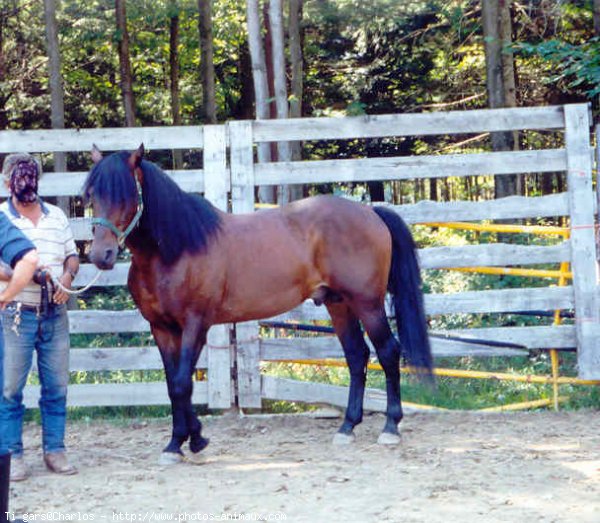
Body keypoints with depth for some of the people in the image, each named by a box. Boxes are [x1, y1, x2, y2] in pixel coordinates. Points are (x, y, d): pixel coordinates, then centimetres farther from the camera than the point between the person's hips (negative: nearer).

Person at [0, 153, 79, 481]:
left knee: (56, 386, 6)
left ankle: (55, 450, 14)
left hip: (55, 313, 4)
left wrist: (68, 275, -5)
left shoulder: (57, 216, 13)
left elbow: (72, 255, 15)